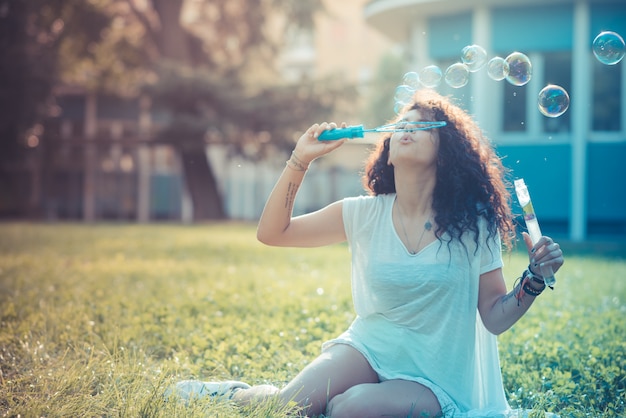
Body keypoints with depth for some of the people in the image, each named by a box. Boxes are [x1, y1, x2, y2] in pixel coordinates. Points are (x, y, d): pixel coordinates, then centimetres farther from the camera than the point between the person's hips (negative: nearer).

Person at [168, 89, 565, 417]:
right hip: (368, 345, 2)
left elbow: (495, 318, -4)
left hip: (434, 375, -2)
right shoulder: (365, 214, -1)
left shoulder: (472, 222, -8)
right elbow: (271, 233, -2)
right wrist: (300, 160, -10)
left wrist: (535, 278, -21)